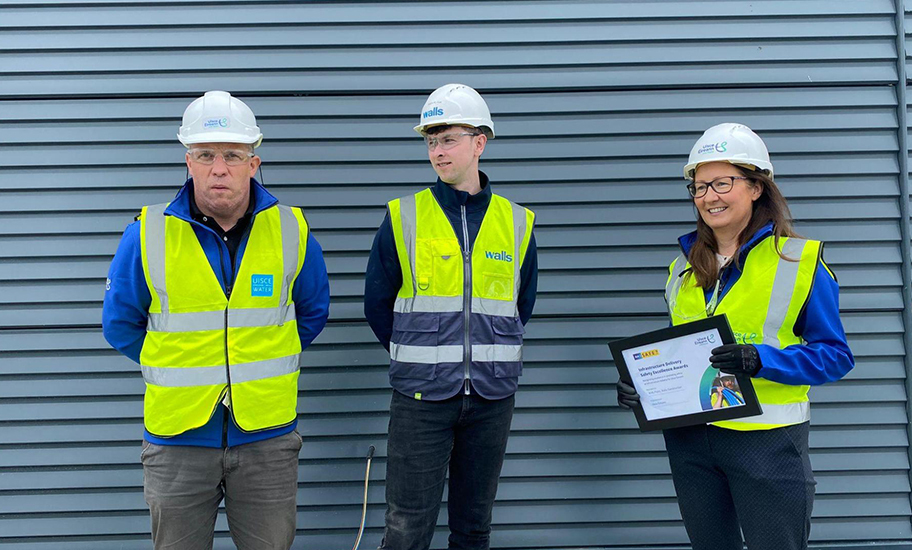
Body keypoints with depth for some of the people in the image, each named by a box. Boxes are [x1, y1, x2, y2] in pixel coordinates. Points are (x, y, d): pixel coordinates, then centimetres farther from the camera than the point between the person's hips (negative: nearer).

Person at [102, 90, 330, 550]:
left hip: (267, 436, 1)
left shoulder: (291, 231, -2)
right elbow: (121, 323, 7)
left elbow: (312, 313, 13)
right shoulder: (149, 235, -6)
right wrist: (179, 371, 8)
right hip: (177, 438, 0)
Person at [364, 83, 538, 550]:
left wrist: (487, 353, 10)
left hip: (491, 398, 2)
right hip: (421, 397, -2)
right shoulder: (403, 217, -1)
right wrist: (418, 357, 8)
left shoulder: (515, 222, 5)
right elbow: (377, 304, 5)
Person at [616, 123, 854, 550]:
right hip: (689, 438, 5)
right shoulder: (685, 266, 10)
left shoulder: (799, 260, -6)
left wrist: (762, 360, -24)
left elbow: (834, 354, -8)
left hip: (766, 439, -5)